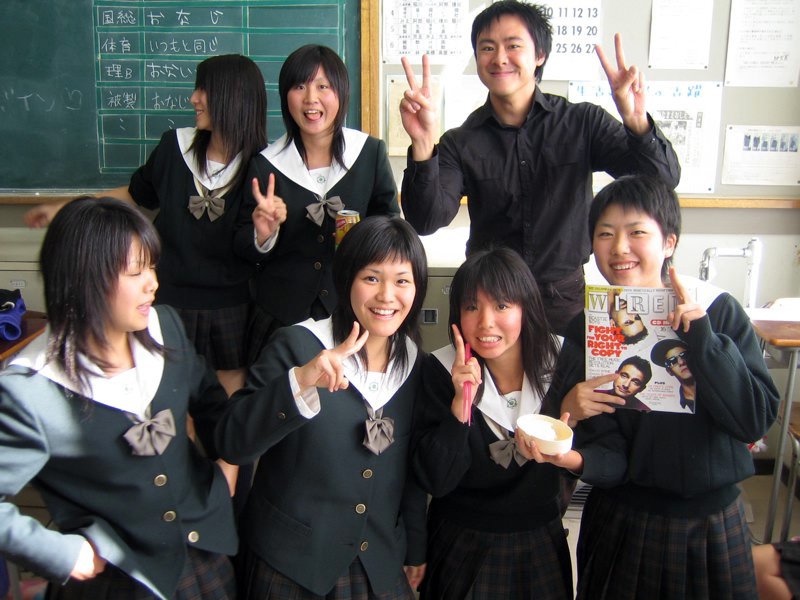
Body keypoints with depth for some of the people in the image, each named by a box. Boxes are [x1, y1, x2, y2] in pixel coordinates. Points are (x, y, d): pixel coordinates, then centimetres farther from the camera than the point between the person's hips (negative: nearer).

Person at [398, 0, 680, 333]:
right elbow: (425, 221, -16)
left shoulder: (584, 123, -2)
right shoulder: (461, 143, -2)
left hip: (566, 299, 0)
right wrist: (423, 146, -33)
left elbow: (662, 180, -10)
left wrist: (637, 122, -31)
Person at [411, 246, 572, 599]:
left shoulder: (557, 362, -11)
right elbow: (434, 482, -20)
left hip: (541, 542, 3)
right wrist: (461, 402, -30)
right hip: (463, 546, -2)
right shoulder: (442, 372, -17)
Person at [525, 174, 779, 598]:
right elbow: (612, 453, -11)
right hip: (623, 524, 0)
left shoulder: (721, 312, -7)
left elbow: (756, 420, -13)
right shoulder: (586, 333, -8)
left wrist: (701, 337, -22)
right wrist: (575, 457, -33)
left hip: (715, 525, 1)